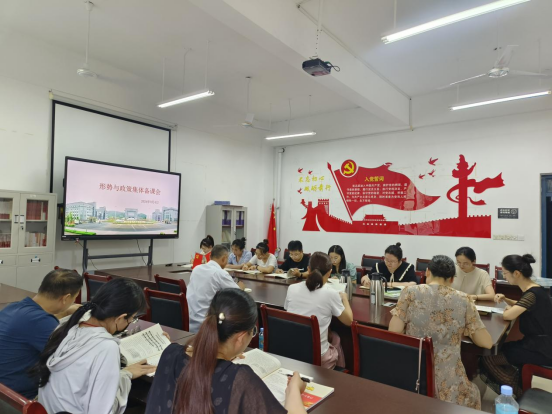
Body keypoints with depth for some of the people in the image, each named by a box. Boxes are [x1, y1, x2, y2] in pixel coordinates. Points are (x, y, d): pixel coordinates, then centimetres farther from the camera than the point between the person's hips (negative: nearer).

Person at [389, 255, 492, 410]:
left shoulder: (410, 292, -5)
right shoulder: (463, 300, -1)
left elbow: (394, 332, -9)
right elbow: (487, 343, 4)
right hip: (447, 382, 0)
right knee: (472, 394, 35)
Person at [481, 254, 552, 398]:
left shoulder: (533, 294, -24)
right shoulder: (534, 290, 7)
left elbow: (508, 315, -33)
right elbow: (520, 306, 27)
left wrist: (508, 308, -10)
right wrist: (505, 299, 8)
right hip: (539, 343, 10)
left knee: (488, 357, -9)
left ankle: (519, 392, 6)